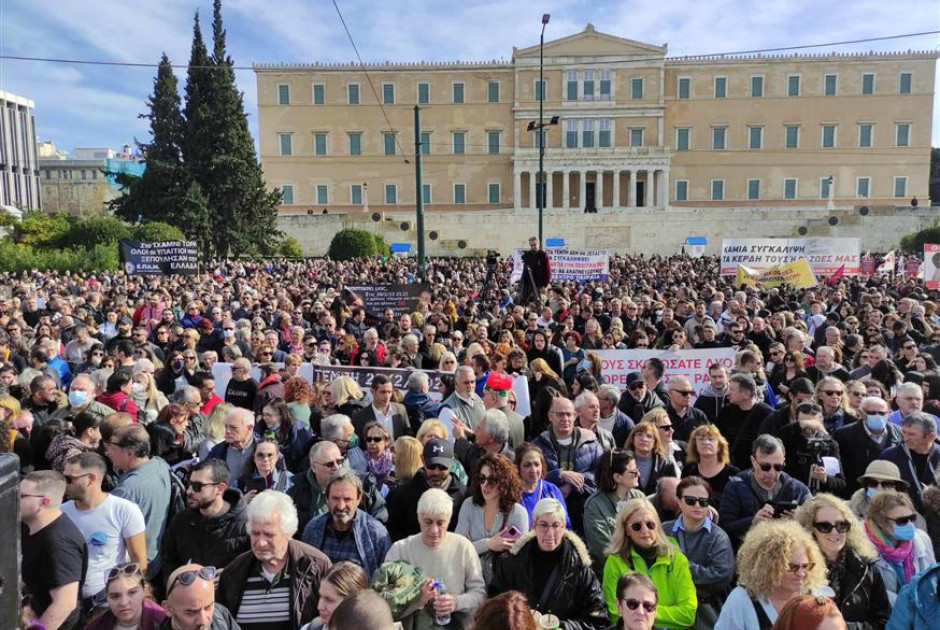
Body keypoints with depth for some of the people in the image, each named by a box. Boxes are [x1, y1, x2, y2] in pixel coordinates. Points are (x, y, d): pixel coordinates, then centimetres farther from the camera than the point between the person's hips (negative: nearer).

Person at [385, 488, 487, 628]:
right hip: (415, 626, 0)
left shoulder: (463, 546, 0)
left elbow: (479, 592, 2)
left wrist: (457, 602, -14)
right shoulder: (399, 549, -3)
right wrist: (416, 601, -21)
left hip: (457, 625, 1)